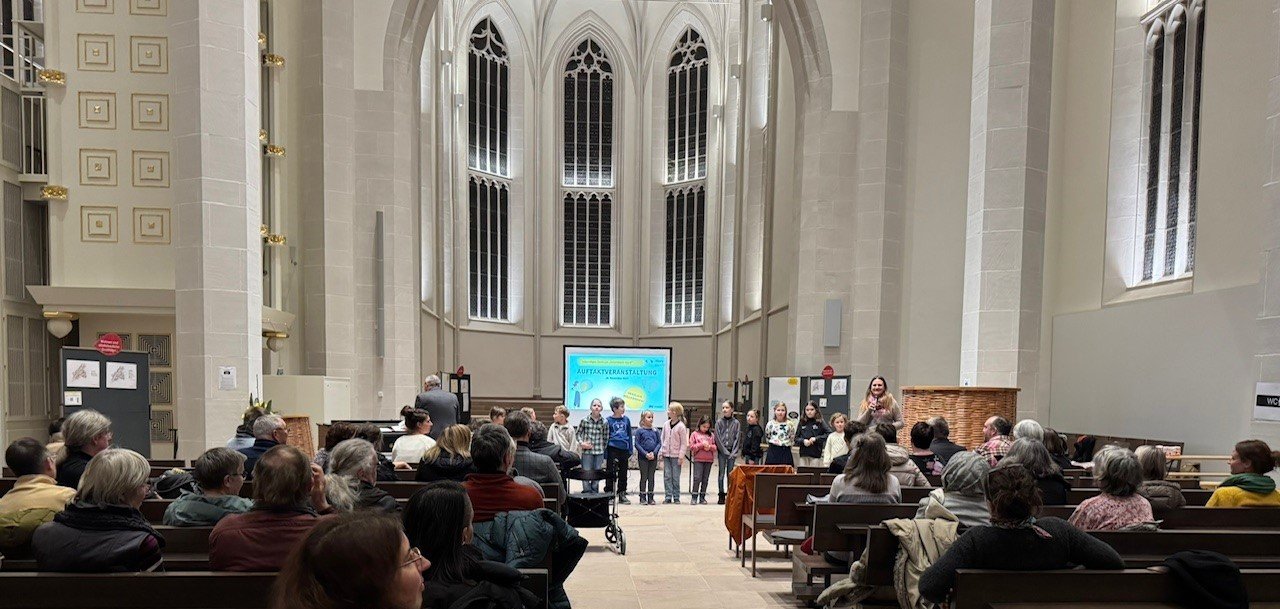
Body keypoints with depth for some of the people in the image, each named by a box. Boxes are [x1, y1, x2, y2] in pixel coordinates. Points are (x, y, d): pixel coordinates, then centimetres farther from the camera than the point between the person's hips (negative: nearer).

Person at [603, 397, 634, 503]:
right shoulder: (609, 421, -4)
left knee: (623, 474, 12)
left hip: (624, 450, 4)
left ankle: (622, 495, 21)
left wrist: (630, 452, 8)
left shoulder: (626, 420, 7)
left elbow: (630, 436, 12)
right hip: (612, 450, -4)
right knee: (610, 473, 1)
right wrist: (605, 455, -5)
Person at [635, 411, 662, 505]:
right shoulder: (639, 431, -4)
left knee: (651, 477, 8)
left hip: (653, 457, 3)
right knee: (644, 477, 2)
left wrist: (654, 453, -11)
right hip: (642, 457, -3)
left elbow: (659, 443, 4)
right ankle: (643, 498, 9)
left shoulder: (656, 431, 5)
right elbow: (637, 444, -6)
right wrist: (645, 454, -15)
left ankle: (650, 497, 16)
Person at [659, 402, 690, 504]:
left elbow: (684, 443, -7)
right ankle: (668, 496, 7)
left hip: (675, 455, -4)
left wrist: (681, 456, -11)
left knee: (675, 477, 1)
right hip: (666, 455, 5)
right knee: (667, 476, 3)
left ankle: (676, 497, 9)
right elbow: (662, 439, 12)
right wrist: (661, 452, 7)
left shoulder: (681, 426, -9)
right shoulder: (666, 424, 6)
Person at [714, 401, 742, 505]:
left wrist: (734, 452, -8)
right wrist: (725, 451, -8)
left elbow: (738, 438, 1)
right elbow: (718, 438, -3)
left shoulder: (736, 423, 2)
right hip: (722, 451, 0)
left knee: (730, 474, 4)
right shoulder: (719, 422, 0)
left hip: (732, 452, 0)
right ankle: (721, 496, 6)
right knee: (721, 474, 1)